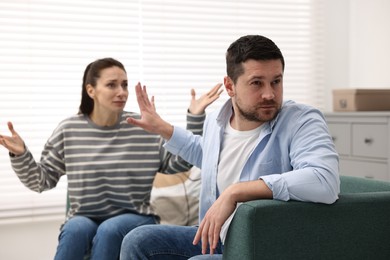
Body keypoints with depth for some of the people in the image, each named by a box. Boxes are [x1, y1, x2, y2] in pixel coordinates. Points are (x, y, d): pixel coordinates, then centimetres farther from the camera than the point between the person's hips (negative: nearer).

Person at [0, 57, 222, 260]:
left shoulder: (144, 127, 1)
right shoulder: (69, 130, 1)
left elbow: (179, 163, -3)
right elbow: (41, 181, 6)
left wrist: (195, 117, -9)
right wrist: (20, 155, -12)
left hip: (134, 219, 0)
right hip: (84, 219, 0)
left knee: (109, 230, -33)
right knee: (77, 228, -33)